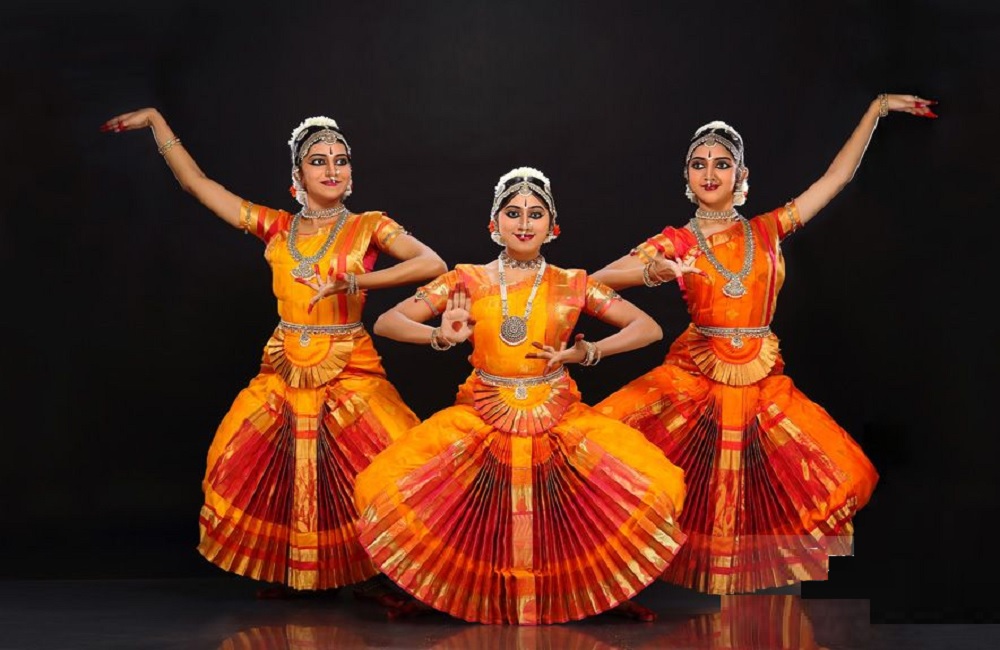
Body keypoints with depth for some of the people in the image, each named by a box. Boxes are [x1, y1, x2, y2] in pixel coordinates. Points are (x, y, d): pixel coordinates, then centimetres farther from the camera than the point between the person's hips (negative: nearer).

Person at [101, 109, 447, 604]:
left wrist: (352, 282, -23)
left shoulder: (369, 227, -1)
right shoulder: (277, 228, 7)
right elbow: (196, 182, 10)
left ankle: (370, 575, 5)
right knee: (275, 474, 3)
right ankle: (290, 574, 24)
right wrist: (154, 120, 11)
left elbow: (433, 265, -17)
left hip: (350, 373, -3)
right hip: (284, 373, 3)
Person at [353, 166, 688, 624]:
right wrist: (441, 337, -16)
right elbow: (386, 323, 2)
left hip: (560, 422, 0)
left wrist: (588, 353, -10)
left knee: (651, 486, -19)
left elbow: (649, 329, 5)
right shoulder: (467, 281, 4)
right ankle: (445, 587, 7)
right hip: (480, 420, 0)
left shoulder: (573, 284, 5)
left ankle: (609, 588, 9)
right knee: (389, 491, -21)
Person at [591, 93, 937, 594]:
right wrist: (653, 271, -25)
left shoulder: (767, 230, 8)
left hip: (761, 383, 2)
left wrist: (878, 108, 12)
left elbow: (836, 177, 11)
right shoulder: (676, 242, 3)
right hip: (694, 377, -1)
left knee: (840, 473, -7)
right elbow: (597, 281, -7)